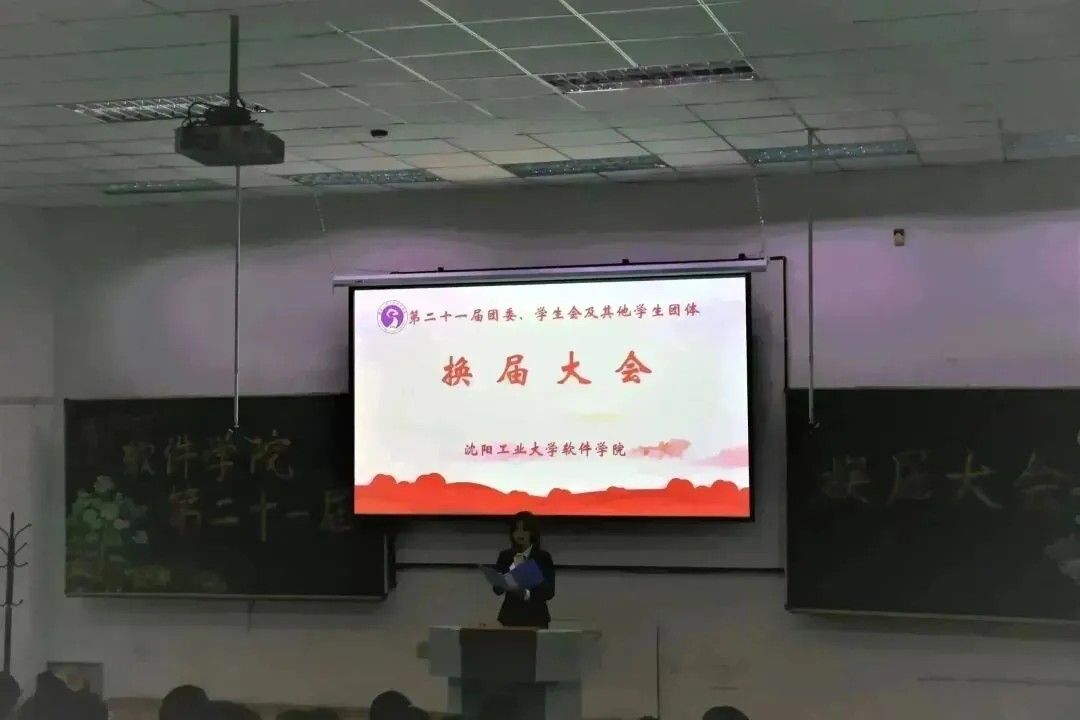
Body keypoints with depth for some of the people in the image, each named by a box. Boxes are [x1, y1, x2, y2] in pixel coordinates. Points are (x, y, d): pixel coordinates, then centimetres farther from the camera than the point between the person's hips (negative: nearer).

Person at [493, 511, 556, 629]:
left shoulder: (543, 557, 0)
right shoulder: (505, 556, 6)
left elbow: (549, 592, -4)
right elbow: (497, 589, 0)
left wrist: (527, 594, -21)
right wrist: (513, 568, -12)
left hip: (535, 617, -2)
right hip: (510, 616, 2)